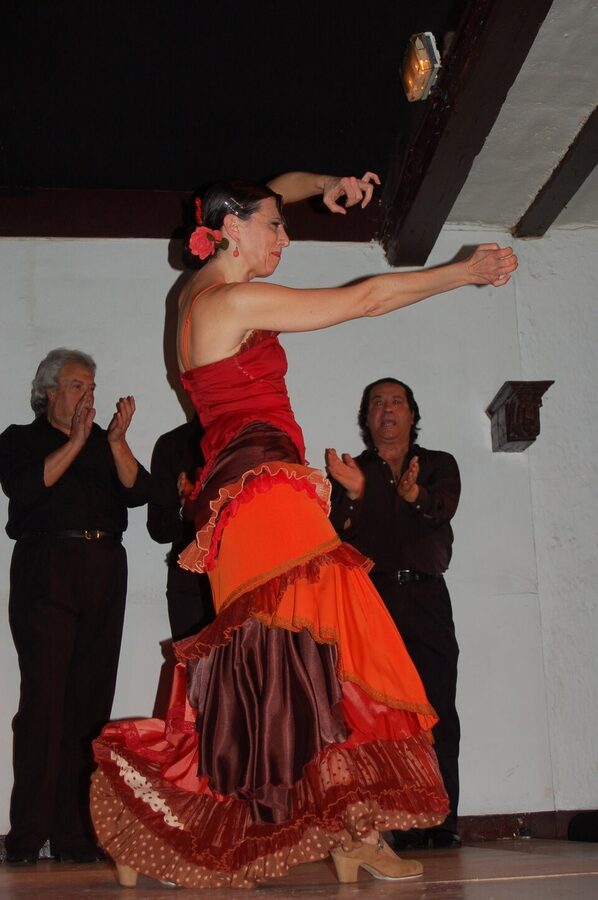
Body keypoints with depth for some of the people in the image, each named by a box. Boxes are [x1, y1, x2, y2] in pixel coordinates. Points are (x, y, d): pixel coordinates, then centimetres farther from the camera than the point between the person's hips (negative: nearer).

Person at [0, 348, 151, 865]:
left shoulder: (107, 445, 20)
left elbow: (137, 492, 4)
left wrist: (116, 440, -8)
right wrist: (77, 441, -10)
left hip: (103, 575, 4)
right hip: (46, 574, -3)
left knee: (91, 701, -1)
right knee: (45, 698, -10)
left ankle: (74, 835, 3)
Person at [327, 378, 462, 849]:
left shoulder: (440, 465, 19)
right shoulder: (350, 471, 17)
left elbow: (444, 506, -3)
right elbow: (336, 534, 3)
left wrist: (414, 494, -25)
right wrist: (354, 494, -17)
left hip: (426, 599, 1)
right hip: (372, 597, -1)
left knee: (439, 711, -8)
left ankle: (443, 823, -6)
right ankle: (406, 825, -9)